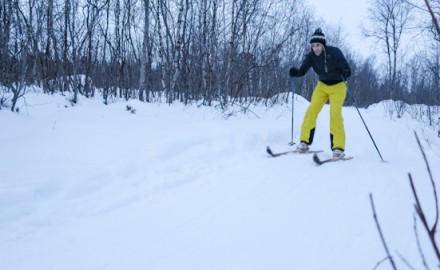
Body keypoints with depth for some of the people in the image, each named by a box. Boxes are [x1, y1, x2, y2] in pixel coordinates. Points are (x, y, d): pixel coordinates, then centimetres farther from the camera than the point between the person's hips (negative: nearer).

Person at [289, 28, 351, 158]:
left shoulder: (334, 52, -22)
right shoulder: (311, 56, -12)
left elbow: (347, 69, -21)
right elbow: (303, 70, -14)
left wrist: (345, 73, -44)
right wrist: (295, 72, -36)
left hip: (337, 86, -4)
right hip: (322, 86, 4)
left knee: (335, 113, -19)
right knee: (312, 110, -13)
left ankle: (338, 148, -20)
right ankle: (304, 142, -3)